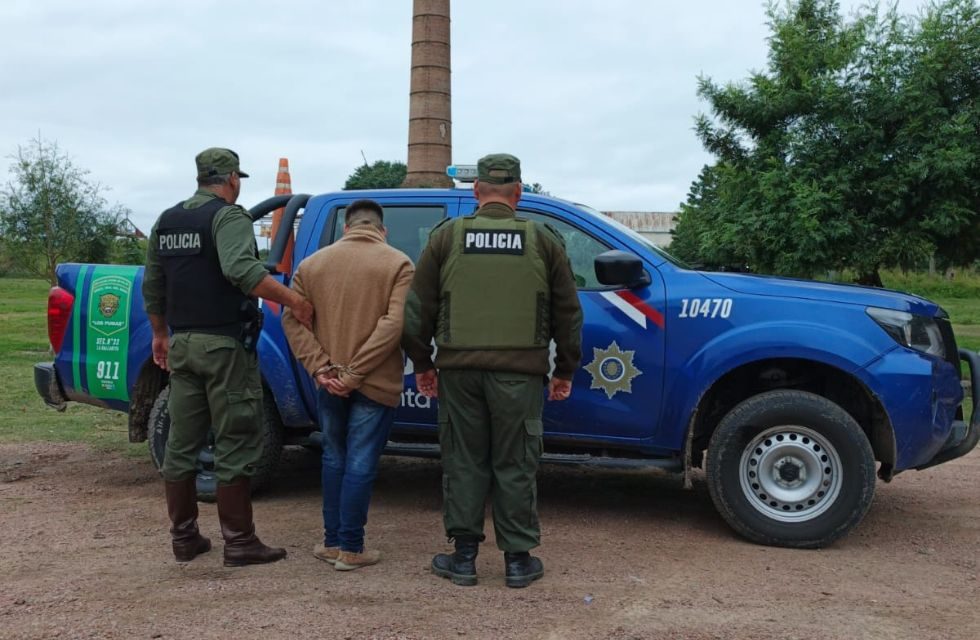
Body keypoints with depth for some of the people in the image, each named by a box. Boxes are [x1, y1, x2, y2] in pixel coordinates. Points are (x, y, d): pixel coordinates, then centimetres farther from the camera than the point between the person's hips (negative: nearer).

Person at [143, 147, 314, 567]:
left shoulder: (167, 221, 15)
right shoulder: (228, 215, -9)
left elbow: (152, 285, 20)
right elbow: (241, 270, -27)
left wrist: (160, 335, 29)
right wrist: (292, 299, -26)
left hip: (182, 343, 8)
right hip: (223, 344, -7)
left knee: (181, 444, 11)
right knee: (235, 445, -2)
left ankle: (184, 537, 18)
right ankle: (239, 542, 1)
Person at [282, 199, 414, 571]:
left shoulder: (313, 263, 6)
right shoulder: (397, 264, -6)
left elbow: (293, 320, -2)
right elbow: (395, 324, -17)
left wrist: (321, 368, -8)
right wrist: (355, 373, -16)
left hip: (329, 384, 4)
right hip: (377, 384, -3)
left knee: (334, 459, 18)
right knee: (361, 465, 3)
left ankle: (332, 541, 23)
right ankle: (350, 548, 8)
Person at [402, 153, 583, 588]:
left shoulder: (447, 237, 4)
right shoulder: (543, 240, 4)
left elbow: (417, 308, 6)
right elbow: (568, 314, 8)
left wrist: (422, 364, 16)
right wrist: (565, 371, 17)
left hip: (459, 368, 1)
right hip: (520, 371, 0)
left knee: (463, 461, 11)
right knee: (515, 465, 7)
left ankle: (464, 556, 17)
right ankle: (518, 560, 14)